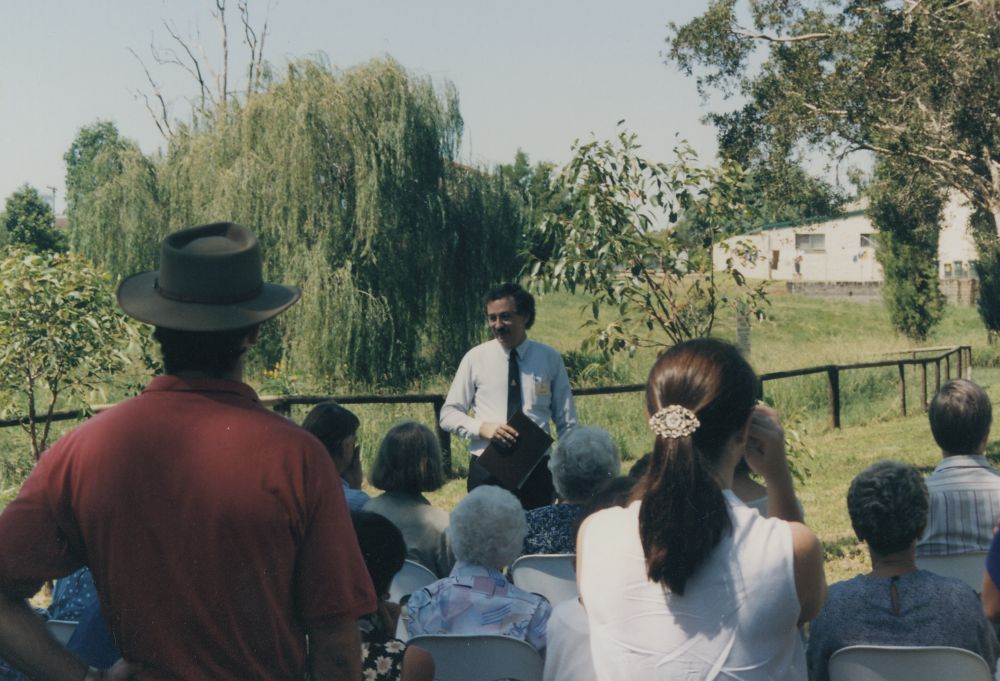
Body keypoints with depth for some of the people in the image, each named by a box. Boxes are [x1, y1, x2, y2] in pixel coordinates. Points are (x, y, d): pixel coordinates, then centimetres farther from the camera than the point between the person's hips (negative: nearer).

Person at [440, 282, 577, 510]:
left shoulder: (550, 359, 3)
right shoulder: (475, 358, 1)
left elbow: (567, 423, 7)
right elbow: (448, 415, 5)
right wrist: (482, 428, -14)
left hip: (536, 471, 0)